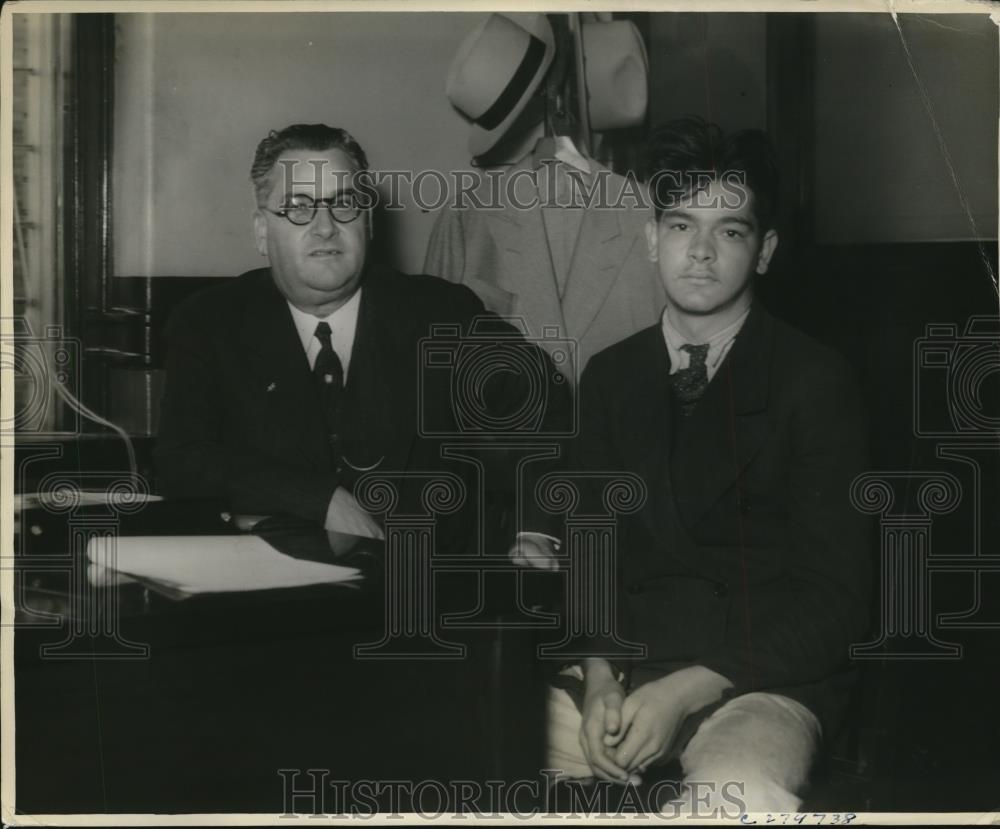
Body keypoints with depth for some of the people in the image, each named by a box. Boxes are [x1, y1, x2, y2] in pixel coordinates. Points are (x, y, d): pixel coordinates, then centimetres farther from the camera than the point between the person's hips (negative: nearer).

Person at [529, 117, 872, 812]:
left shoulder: (815, 382, -1)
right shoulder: (610, 377, 13)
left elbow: (834, 594, -6)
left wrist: (688, 690, -15)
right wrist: (600, 675, -9)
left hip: (763, 674, -4)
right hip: (623, 662, 4)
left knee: (739, 798, -36)